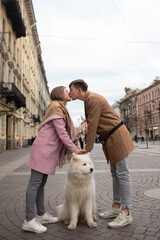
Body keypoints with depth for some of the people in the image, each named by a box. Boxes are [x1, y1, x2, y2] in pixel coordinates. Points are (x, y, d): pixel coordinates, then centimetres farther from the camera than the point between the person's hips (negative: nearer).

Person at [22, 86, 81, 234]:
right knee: (35, 182, -7)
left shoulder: (62, 109, 22)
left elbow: (67, 131, 20)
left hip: (50, 150, 10)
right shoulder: (56, 106, -8)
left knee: (41, 183, 13)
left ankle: (41, 214, 21)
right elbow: (61, 132, -15)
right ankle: (29, 220, -3)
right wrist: (74, 149, -13)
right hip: (43, 148, -10)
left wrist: (75, 147, 13)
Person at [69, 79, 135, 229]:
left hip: (117, 136, -10)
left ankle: (126, 213, -1)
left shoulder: (93, 99, -16)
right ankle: (116, 207, 22)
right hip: (109, 139, 10)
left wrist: (87, 148, -15)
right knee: (115, 173, 13)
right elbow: (92, 125, 15)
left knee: (122, 174, -6)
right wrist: (88, 147, 12)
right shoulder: (88, 100, 15)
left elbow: (92, 125, -19)